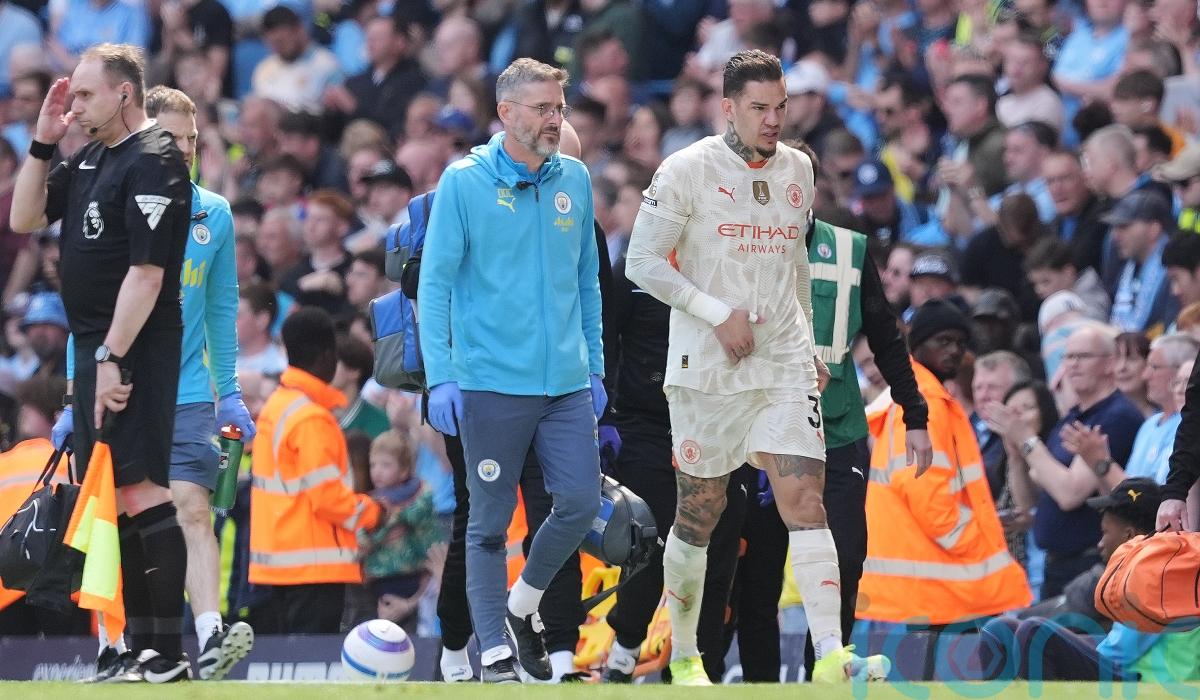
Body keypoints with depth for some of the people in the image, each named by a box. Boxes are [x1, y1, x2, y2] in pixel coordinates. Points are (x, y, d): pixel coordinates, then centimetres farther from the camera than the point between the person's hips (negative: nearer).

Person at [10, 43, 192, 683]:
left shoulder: (152, 164, -12)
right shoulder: (89, 159, 16)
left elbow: (147, 272, -18)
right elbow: (24, 219, 20)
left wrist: (112, 358, -21)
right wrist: (42, 142, 9)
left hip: (134, 353, -9)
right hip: (96, 349, 10)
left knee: (141, 494, -13)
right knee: (117, 503, 9)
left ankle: (169, 654, -13)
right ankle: (140, 650, 12)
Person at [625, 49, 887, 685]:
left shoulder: (797, 169, 11)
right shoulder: (687, 170, -7)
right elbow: (643, 263, -8)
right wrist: (720, 315, -14)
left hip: (785, 364, 4)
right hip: (708, 367, -4)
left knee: (805, 499, -10)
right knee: (699, 512, 5)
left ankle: (830, 658, -18)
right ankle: (683, 656, 22)